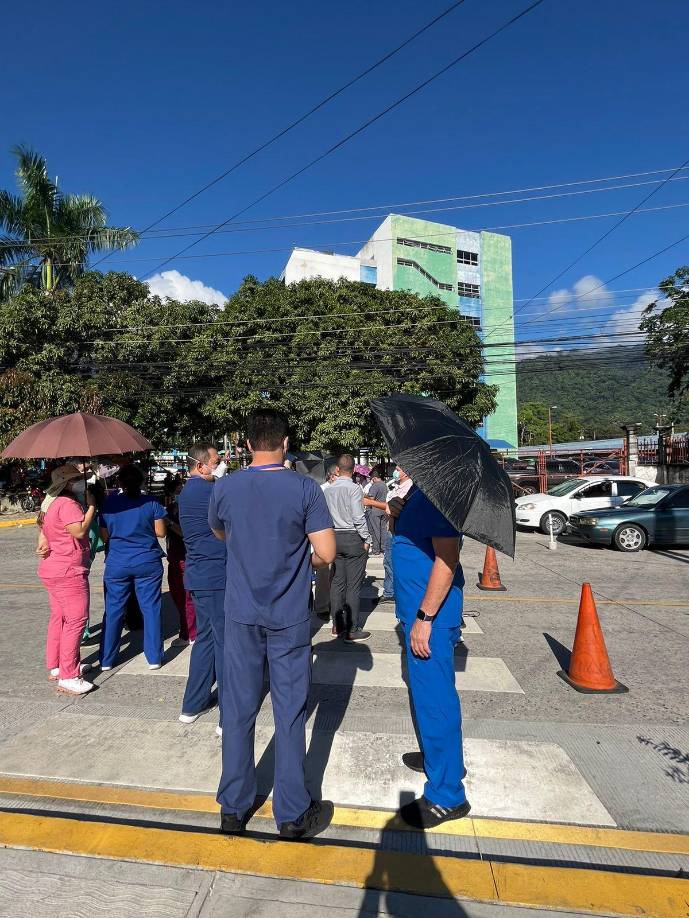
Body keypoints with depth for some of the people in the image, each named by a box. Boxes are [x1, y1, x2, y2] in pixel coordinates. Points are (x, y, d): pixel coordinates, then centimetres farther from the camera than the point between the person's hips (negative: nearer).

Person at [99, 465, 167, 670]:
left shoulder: (109, 503, -2)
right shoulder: (151, 502, -6)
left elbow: (105, 536, 3)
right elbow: (161, 532, -4)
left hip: (117, 564, 1)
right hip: (148, 562, -1)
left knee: (113, 610, 12)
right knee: (151, 608, 6)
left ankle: (106, 660, 22)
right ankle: (154, 658, 12)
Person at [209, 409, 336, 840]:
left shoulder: (225, 487, -5)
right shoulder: (305, 488, -13)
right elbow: (327, 552, -15)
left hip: (242, 615, 2)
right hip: (290, 617, -2)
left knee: (239, 710, 15)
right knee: (290, 713, 11)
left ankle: (234, 808, 31)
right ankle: (293, 813, 25)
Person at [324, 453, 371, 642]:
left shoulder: (329, 490, 5)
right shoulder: (354, 488, -12)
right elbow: (358, 517, -15)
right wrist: (366, 539, -6)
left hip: (335, 537, 6)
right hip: (353, 538, -6)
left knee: (337, 583, 12)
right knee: (353, 585, 0)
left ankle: (337, 625, 22)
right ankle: (352, 630, 5)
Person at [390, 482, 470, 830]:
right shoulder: (419, 490, 10)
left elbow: (447, 559, -25)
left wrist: (424, 617, -24)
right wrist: (397, 515, 7)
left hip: (429, 612, -10)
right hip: (418, 609, 10)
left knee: (433, 696, 1)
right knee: (427, 692, 24)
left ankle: (446, 795, 17)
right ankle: (437, 755, 44)